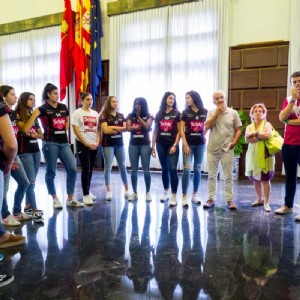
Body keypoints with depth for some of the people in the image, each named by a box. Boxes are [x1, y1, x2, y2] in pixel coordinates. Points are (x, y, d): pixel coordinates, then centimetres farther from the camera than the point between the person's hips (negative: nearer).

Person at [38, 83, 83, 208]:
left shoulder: (63, 107, 12)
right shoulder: (43, 108, -3)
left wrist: (64, 131, 10)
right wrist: (47, 132, -6)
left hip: (64, 142, 5)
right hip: (50, 143, -5)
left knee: (72, 169, -2)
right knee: (51, 171, 2)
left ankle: (70, 199, 8)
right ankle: (55, 199, 17)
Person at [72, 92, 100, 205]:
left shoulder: (95, 113, 12)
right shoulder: (77, 113, -3)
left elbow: (97, 130, 12)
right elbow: (76, 131, -9)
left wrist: (97, 142, -5)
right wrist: (87, 144, -13)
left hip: (94, 145, 5)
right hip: (82, 144, -5)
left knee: (90, 169, 10)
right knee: (85, 169, -8)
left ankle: (87, 191, 23)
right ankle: (85, 195, 0)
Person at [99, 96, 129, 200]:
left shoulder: (121, 115, 11)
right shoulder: (104, 115, -2)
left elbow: (126, 128, 2)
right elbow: (105, 130, -13)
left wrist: (113, 127, -11)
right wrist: (119, 129, -7)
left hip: (119, 144, 4)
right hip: (108, 144, -4)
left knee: (123, 167, 8)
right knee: (108, 167, 0)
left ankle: (127, 190, 18)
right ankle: (108, 191, 11)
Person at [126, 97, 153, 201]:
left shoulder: (148, 116, 5)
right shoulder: (130, 116, 8)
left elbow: (147, 126, -12)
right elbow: (129, 128, -6)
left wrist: (139, 116, -10)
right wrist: (142, 127, -9)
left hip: (145, 145, -2)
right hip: (133, 145, 2)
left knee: (146, 170, -1)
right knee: (134, 170, 5)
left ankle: (148, 192, 11)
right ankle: (134, 192, 16)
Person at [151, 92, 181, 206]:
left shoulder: (177, 113, 2)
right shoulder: (159, 114, 9)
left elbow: (179, 131, -2)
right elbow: (155, 131, 10)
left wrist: (175, 145, -11)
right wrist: (153, 146, 7)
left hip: (172, 145, -3)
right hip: (161, 145, 3)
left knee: (172, 169, -9)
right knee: (164, 169, 11)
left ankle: (174, 196, -2)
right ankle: (165, 192, 24)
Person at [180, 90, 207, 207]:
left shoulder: (204, 112, 3)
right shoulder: (185, 112, 2)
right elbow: (181, 129, -2)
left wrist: (203, 136, 1)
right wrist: (185, 144, -10)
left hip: (200, 144, 2)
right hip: (188, 143, -1)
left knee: (198, 169, 9)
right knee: (187, 169, -7)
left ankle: (195, 194, 21)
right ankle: (184, 196, -2)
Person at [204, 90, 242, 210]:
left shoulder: (233, 113, 3)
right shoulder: (211, 113, 7)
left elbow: (238, 130, 4)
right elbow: (207, 126, -9)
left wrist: (234, 142, -11)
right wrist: (217, 113, -9)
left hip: (227, 149, -1)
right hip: (212, 148, 1)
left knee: (228, 176, 3)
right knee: (212, 175, 7)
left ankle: (229, 199, 12)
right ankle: (211, 198, 16)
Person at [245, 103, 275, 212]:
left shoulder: (267, 124, 3)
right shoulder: (249, 126, 12)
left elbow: (268, 135, -18)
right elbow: (247, 139, -5)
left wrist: (254, 134, -7)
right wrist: (260, 135, -13)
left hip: (265, 155, -4)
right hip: (252, 155, 4)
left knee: (265, 179, -6)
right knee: (255, 179, 7)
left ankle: (266, 203, 0)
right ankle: (260, 199, 23)